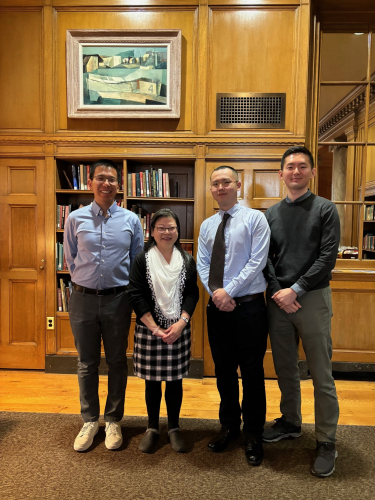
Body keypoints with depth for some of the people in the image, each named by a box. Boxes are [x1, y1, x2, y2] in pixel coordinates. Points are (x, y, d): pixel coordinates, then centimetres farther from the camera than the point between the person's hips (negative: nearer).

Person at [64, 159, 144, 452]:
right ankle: (89, 421, 32)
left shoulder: (131, 220, 0)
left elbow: (138, 262, 5)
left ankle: (113, 421, 30)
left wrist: (123, 287, 3)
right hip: (83, 298, 1)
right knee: (87, 364, 13)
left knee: (117, 362, 12)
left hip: (118, 299, 0)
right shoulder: (76, 219, 0)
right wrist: (85, 283, 6)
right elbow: (71, 260, 8)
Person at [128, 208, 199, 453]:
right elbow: (137, 296, -7)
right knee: (153, 381, 11)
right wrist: (155, 328, -13)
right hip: (149, 329, -1)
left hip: (179, 329, 2)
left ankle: (174, 428, 30)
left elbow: (192, 294, 1)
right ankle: (152, 428, 29)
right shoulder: (142, 260, -3)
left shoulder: (187, 260, 4)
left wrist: (181, 323, -13)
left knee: (175, 380, 11)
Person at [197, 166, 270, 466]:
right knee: (224, 370, 16)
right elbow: (202, 265, 7)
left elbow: (257, 261, -12)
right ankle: (229, 426, 37)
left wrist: (229, 290, -16)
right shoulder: (207, 225, 11)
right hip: (218, 307, 5)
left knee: (252, 372, 8)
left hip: (249, 306, -4)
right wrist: (216, 292, -11)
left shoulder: (255, 219, -4)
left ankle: (254, 434, 28)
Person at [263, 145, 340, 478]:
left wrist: (295, 290, -14)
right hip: (278, 299, 4)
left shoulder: (325, 209, 0)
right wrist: (277, 291, -8)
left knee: (321, 375, 4)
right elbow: (265, 257, 6)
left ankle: (326, 443, 20)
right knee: (285, 369, 15)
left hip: (312, 298, -3)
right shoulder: (271, 214, 10)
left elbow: (328, 257, -8)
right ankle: (290, 422, 35)